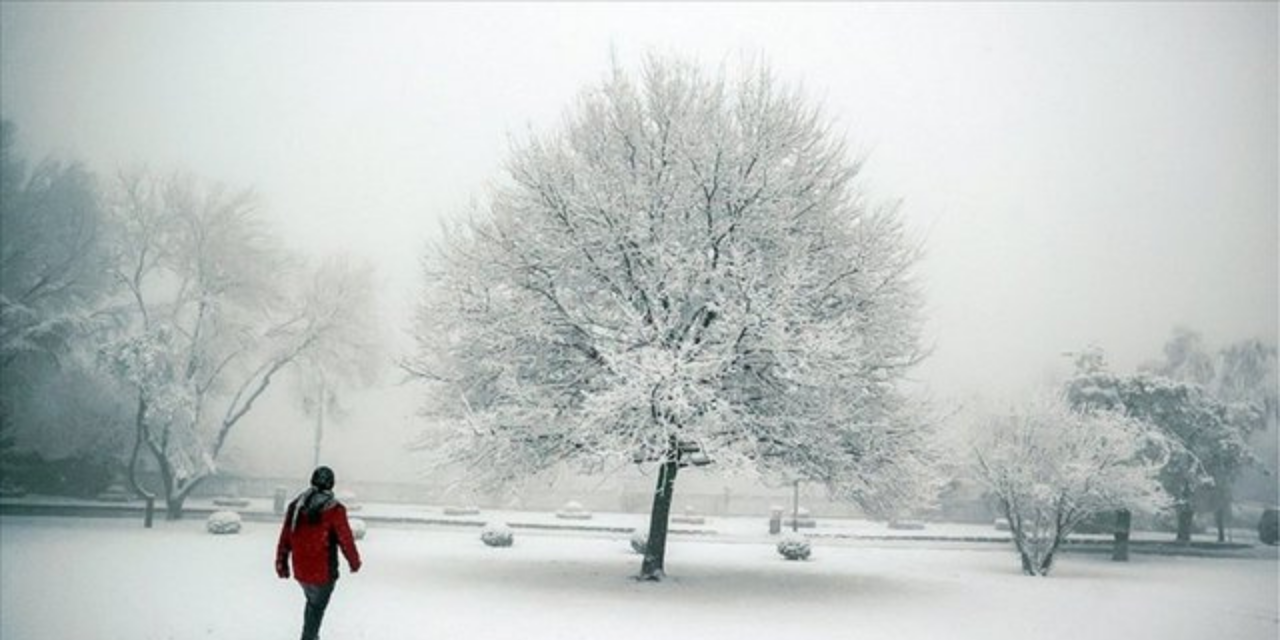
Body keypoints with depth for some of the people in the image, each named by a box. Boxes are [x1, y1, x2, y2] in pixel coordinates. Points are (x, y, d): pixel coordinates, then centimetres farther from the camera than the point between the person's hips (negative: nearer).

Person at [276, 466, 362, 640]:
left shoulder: (295, 505, -1)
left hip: (300, 571, 5)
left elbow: (285, 538, 4)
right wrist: (354, 561, 6)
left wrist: (281, 563, 15)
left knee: (312, 602, 27)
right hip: (323, 573, -5)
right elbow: (346, 540, -10)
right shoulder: (334, 509, -17)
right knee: (317, 607, 10)